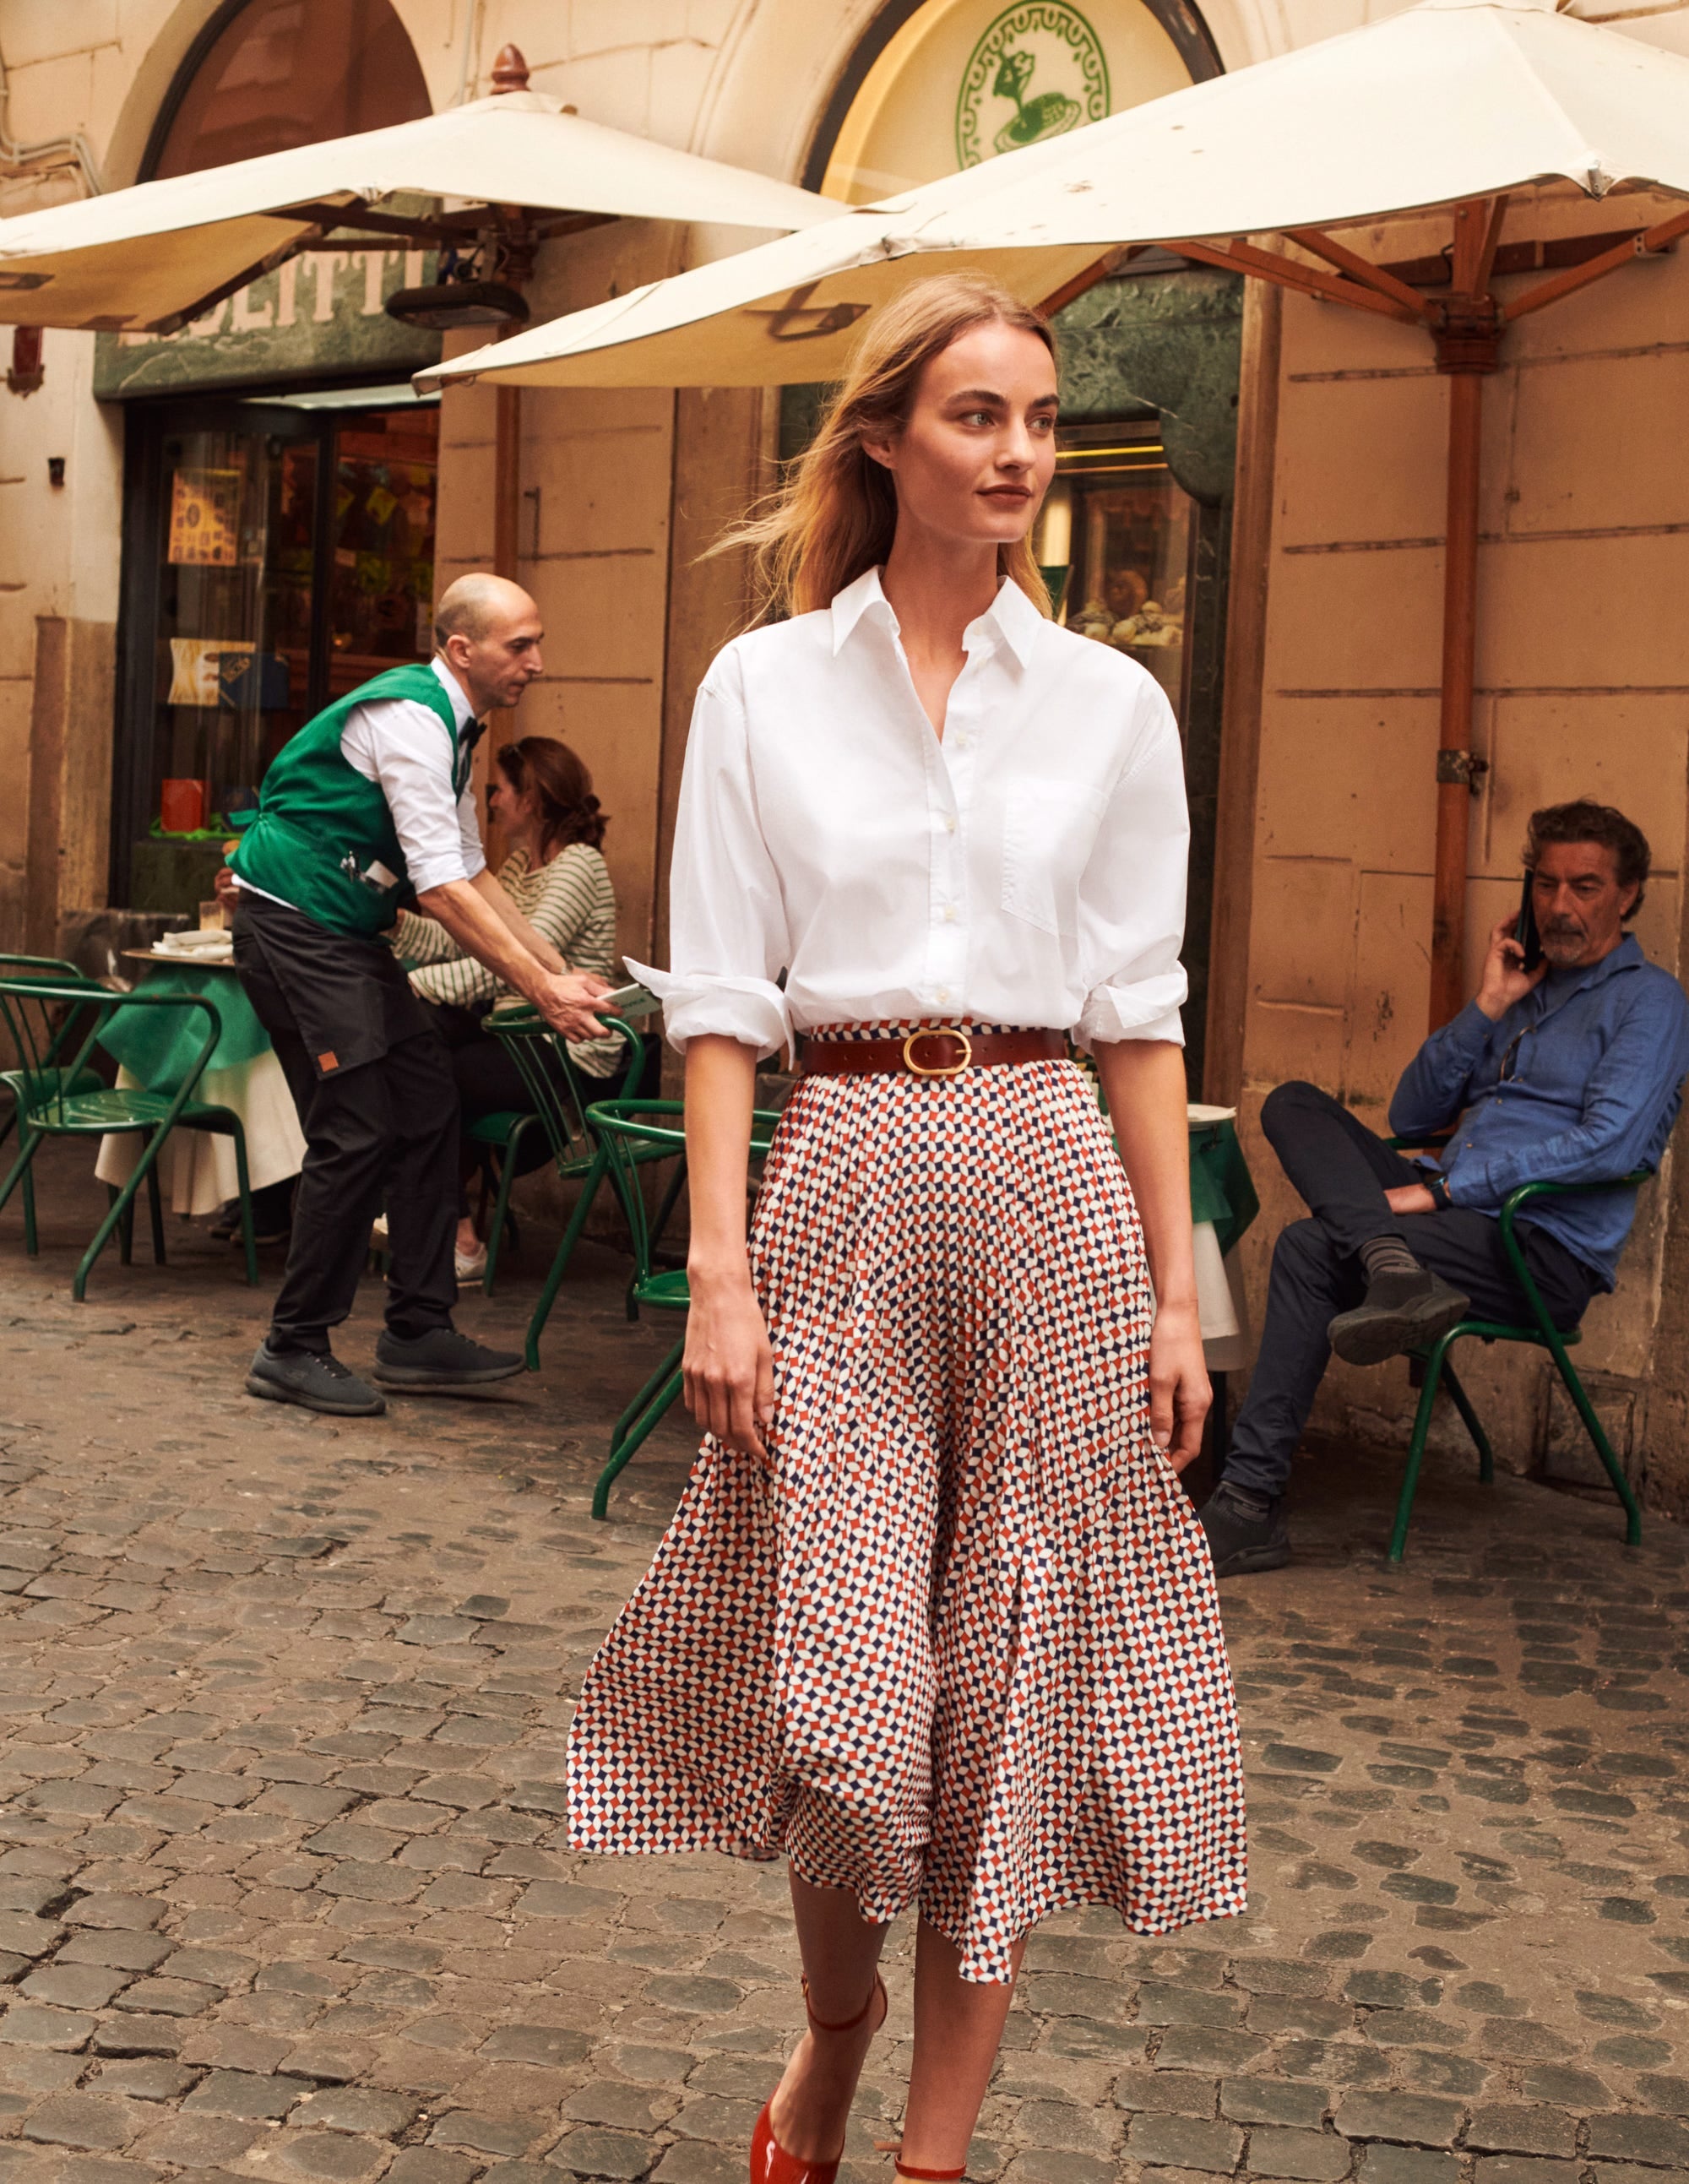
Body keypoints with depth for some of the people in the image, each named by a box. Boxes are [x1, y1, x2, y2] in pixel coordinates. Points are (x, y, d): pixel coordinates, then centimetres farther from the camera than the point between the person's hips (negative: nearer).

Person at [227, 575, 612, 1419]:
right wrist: (540, 990, -22)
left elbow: (474, 875, 18)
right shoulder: (409, 716, -19)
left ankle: (418, 1333, 13)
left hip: (344, 933, 10)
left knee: (427, 1107, 7)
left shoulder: (450, 727, 13)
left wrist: (562, 971, 10)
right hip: (293, 926, -10)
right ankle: (294, 1348, 2)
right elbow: (441, 889, -24)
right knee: (356, 1132, -10)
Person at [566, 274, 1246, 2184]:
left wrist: (1175, 1294, 3)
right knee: (837, 1672, -1)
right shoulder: (762, 684, 4)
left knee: (1012, 1674, 4)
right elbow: (721, 999, 1)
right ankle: (835, 2018, 32)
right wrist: (718, 1271, -8)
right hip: (841, 1182, -1)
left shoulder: (1113, 705, 7)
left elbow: (1138, 1013, 7)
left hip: (1046, 1189, 1)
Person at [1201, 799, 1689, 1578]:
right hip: (1461, 1213, 8)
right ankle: (1393, 1267, -35)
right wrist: (1485, 1009, 6)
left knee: (1311, 1250, -25)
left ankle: (1252, 1502, -25)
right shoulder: (1525, 986, 24)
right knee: (1294, 1104, -9)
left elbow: (1611, 1146, -16)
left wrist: (1443, 1188, -19)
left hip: (1544, 1251, -8)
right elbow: (1411, 1115, 19)